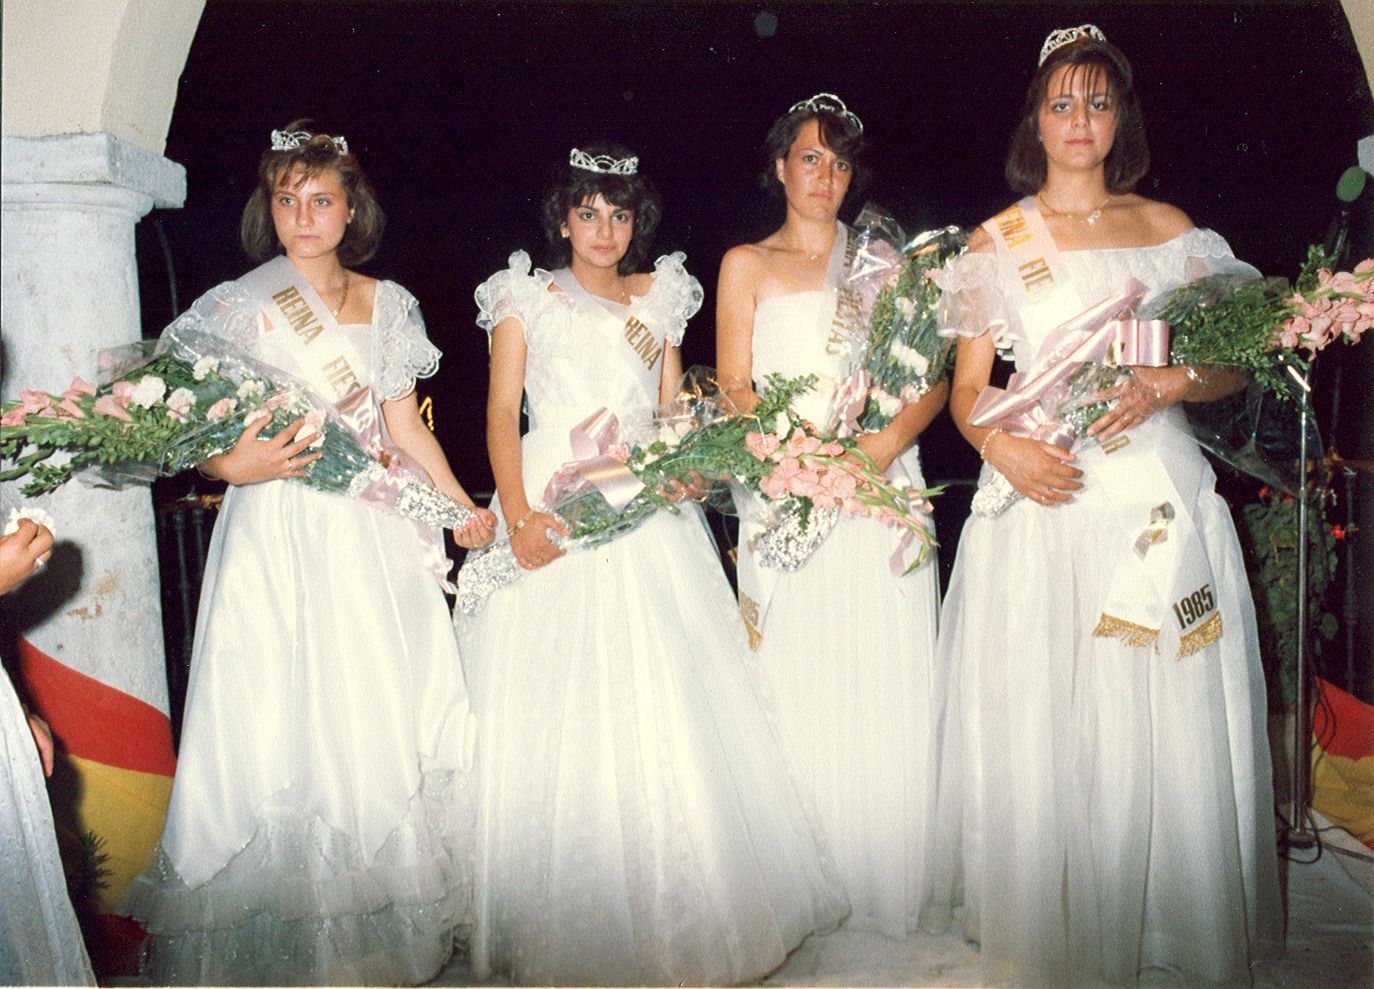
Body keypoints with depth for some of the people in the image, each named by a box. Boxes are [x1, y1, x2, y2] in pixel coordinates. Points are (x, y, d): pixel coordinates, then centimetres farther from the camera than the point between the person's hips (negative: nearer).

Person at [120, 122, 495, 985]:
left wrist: (463, 505, 3)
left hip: (375, 536, 4)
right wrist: (234, 467, -22)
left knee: (385, 720, 8)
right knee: (286, 726, -1)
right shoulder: (240, 304, -1)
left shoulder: (388, 303, 11)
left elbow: (403, 425, 11)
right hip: (279, 534, -4)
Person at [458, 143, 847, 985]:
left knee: (663, 706, -1)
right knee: (557, 711, -3)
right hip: (556, 508, -2)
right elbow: (502, 413, 1)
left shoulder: (659, 300, 17)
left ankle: (678, 913, 11)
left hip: (647, 513, 2)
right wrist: (517, 514, -15)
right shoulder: (527, 299, 10)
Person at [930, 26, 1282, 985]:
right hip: (1045, 497, -1)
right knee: (1044, 729, 1)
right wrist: (999, 444, -14)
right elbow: (966, 388, 6)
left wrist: (1166, 384, -10)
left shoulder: (1168, 227, 11)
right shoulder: (997, 242, 8)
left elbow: (1234, 363, 11)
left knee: (1166, 723, 4)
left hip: (1160, 497, 2)